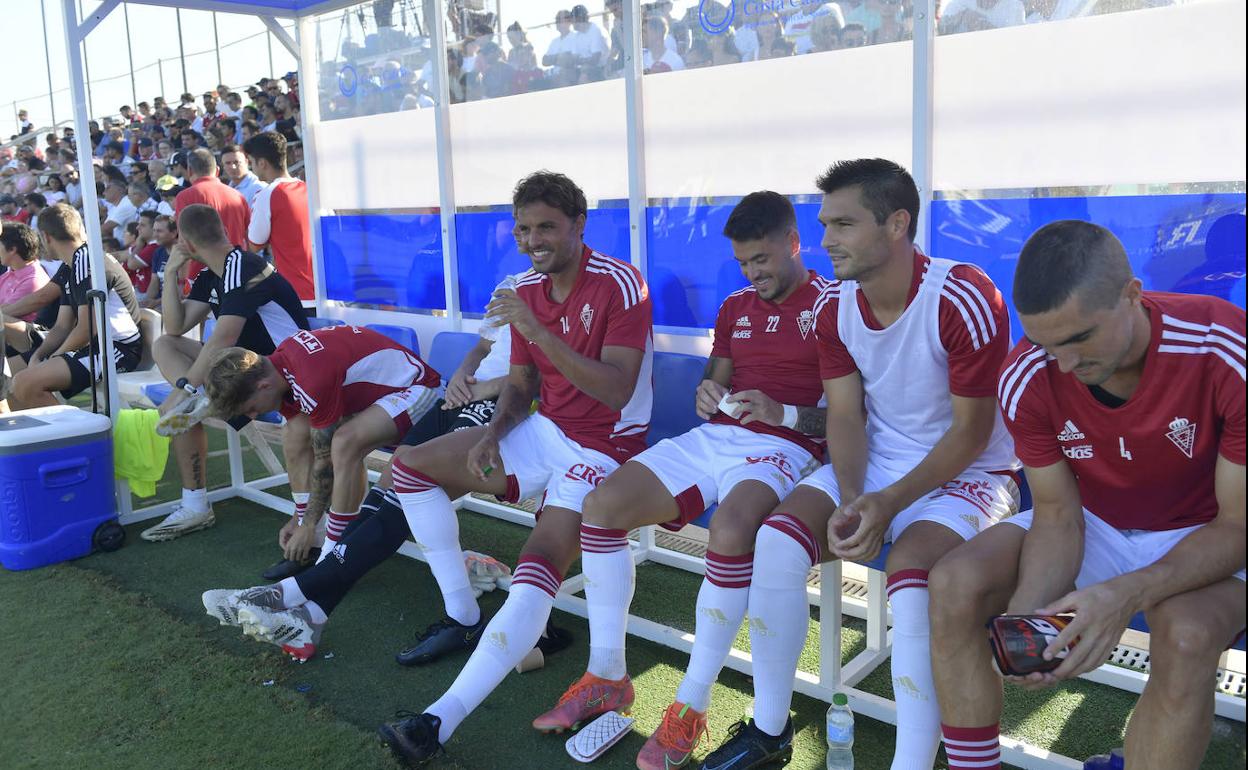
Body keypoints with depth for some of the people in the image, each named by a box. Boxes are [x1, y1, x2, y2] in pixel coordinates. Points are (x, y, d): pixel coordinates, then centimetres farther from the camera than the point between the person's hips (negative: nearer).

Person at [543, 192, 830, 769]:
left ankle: (691, 708, -22)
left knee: (730, 530, -39)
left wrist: (783, 413, -19)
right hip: (713, 437, 7)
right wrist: (708, 393, 0)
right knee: (602, 504, -14)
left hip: (783, 447, -6)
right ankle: (606, 677, -2)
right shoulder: (735, 306, 21)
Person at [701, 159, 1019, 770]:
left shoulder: (966, 300, -21)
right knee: (778, 537, -16)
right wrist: (850, 501, -18)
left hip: (969, 471, -5)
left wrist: (889, 504, -24)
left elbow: (972, 431, -17)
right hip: (874, 464, 5)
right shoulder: (834, 306, -3)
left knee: (911, 569, -34)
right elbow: (845, 414, -1)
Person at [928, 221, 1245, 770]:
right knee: (955, 585, -21)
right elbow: (1058, 515, -10)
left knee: (1186, 635, -36)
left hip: (1202, 536, -2)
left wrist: (1127, 594, -38)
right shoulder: (1026, 379, -18)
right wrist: (1025, 615, -29)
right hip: (1094, 525, 3)